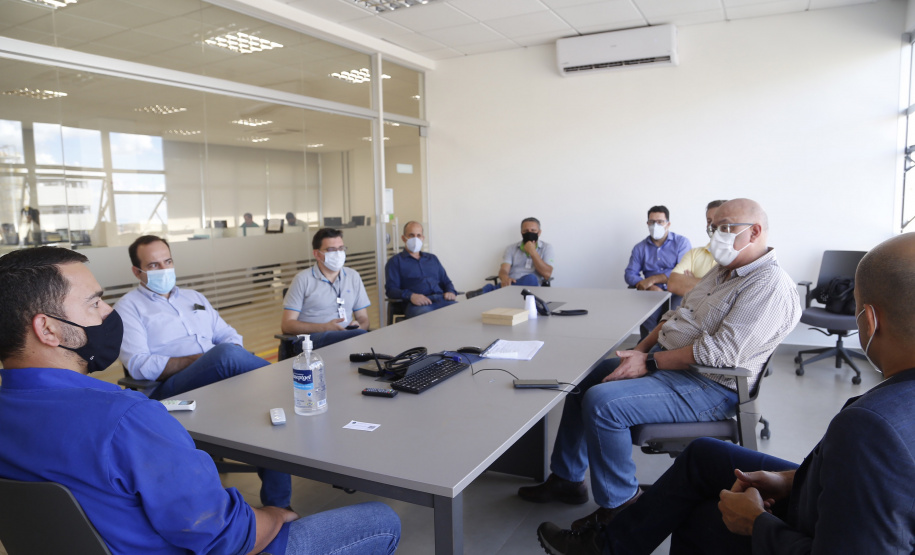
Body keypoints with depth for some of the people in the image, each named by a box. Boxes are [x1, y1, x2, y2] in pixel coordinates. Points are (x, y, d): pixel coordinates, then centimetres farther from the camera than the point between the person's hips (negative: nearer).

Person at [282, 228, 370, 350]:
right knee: (361, 336, -38)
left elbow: (363, 318, 20)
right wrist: (325, 327, -13)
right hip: (313, 339, -5)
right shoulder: (303, 279, 6)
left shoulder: (353, 277, 18)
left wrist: (360, 326, -7)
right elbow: (287, 325, 1)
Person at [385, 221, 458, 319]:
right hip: (417, 303, -4)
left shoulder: (433, 258, 31)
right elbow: (391, 289, 4)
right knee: (424, 313, -42)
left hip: (441, 299, 4)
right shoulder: (395, 261, 16)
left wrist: (450, 292, 4)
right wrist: (410, 295, -17)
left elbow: (446, 281, 30)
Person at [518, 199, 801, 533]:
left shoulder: (770, 286, -18)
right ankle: (567, 479, 19)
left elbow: (721, 351, -27)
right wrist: (640, 350, 5)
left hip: (707, 388, -10)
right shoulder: (723, 272, 15)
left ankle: (619, 505, -5)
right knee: (580, 378, 9)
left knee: (601, 402, -26)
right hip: (663, 359, 11)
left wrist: (649, 362, -22)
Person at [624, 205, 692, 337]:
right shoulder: (640, 248, 16)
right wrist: (650, 287, -12)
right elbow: (629, 274, 7)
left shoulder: (682, 242, 6)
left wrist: (652, 279, -12)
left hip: (677, 292, -2)